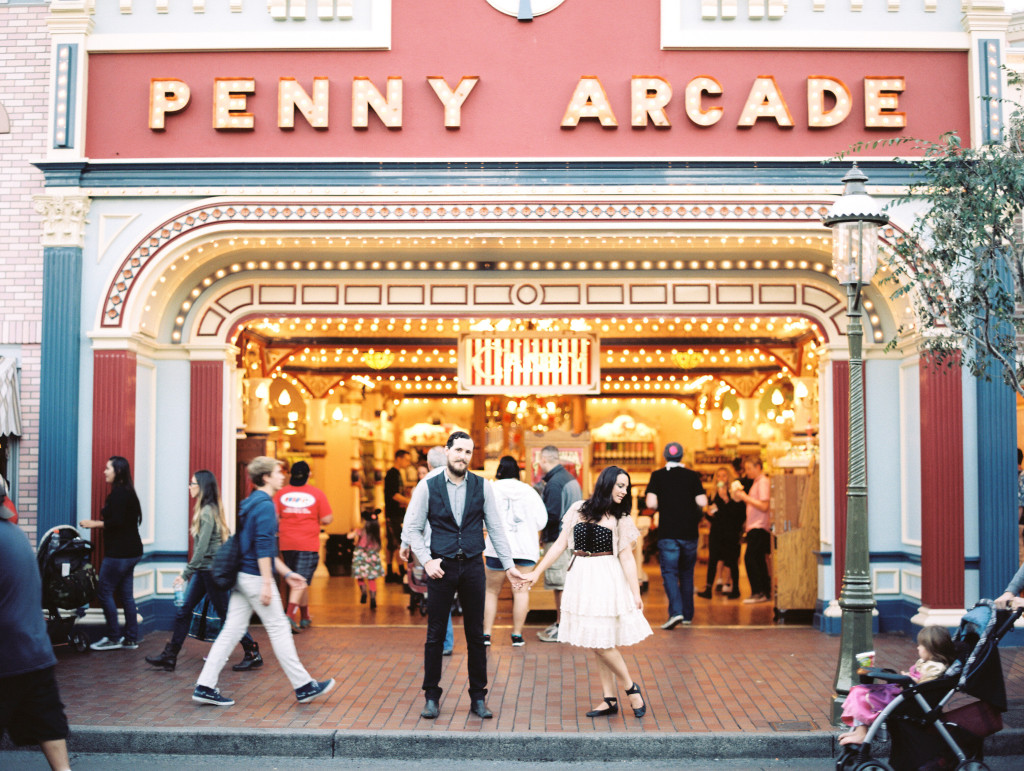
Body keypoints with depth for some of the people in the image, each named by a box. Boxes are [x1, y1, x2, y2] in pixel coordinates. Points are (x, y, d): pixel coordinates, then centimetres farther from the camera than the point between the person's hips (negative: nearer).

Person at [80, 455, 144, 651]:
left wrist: (95, 524, -11)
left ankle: (113, 638, 2)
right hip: (131, 552, 10)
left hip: (119, 552, -10)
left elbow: (117, 522, -21)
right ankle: (131, 639, 13)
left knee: (104, 592, -2)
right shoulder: (127, 492, 15)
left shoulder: (118, 493, -14)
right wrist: (99, 524, 18)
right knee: (126, 594, 11)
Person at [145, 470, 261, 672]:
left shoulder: (207, 512, -18)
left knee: (225, 613, -1)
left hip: (211, 569, -10)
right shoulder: (209, 510, 11)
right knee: (183, 610, 9)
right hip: (203, 570, 10)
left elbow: (202, 548, -22)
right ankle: (169, 657, 14)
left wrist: (186, 573, -18)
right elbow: (228, 537, 16)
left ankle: (253, 655, 9)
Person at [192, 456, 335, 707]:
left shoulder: (252, 503, 18)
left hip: (243, 576, 9)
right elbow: (263, 547, -20)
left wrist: (286, 573, 24)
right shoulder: (264, 505, -13)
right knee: (278, 629, -1)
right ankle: (304, 687, 7)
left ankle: (205, 686, 7)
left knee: (232, 630, 8)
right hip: (256, 577, -9)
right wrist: (267, 583, -21)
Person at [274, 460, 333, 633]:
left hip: (286, 544, 4)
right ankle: (290, 614, -22)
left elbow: (274, 518, -1)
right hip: (308, 544, -4)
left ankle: (304, 617, 28)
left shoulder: (281, 493, 0)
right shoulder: (317, 493, -5)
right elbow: (327, 519, -6)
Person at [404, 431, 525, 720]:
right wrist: (426, 561, -8)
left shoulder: (482, 486, 3)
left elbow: (495, 527, 7)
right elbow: (412, 528, 3)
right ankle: (431, 697, 16)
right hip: (441, 566, -1)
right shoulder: (427, 487, -1)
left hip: (472, 566, 1)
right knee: (435, 635, 4)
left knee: (476, 635, 6)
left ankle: (478, 698, 16)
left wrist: (509, 565, 5)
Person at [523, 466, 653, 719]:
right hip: (581, 580, 3)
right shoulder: (578, 509, 4)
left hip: (606, 581, -3)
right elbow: (561, 544, 7)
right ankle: (610, 699, 16)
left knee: (602, 641, -7)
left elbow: (626, 558, -3)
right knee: (595, 642, 7)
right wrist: (536, 572, 5)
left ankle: (631, 688, 12)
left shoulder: (621, 519, 0)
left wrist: (636, 593, -9)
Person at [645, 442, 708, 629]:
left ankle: (676, 611, -20)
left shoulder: (657, 475, -2)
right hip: (689, 533, 2)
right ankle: (687, 614, 21)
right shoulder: (692, 475, 1)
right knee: (687, 573, 16)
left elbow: (651, 503, -10)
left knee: (669, 572, -1)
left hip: (667, 533, -2)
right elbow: (702, 502, -5)